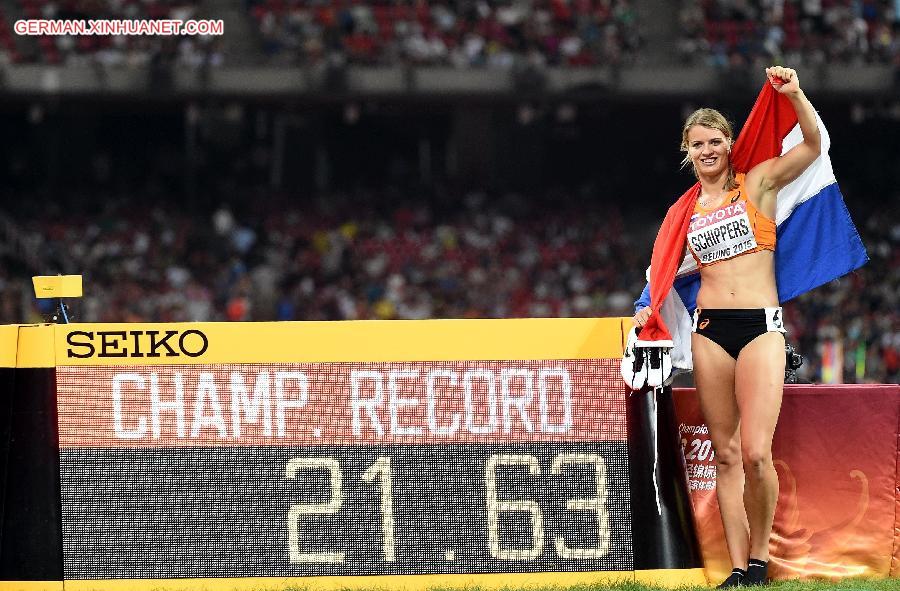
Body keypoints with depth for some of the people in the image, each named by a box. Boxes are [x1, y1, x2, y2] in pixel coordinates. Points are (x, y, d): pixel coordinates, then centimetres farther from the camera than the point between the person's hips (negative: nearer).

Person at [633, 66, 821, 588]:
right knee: (726, 455, 1)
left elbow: (814, 144, -8)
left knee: (756, 453, -15)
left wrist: (795, 94, -22)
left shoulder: (759, 182, 5)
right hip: (709, 329, 4)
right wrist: (652, 309, 5)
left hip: (761, 327, -4)